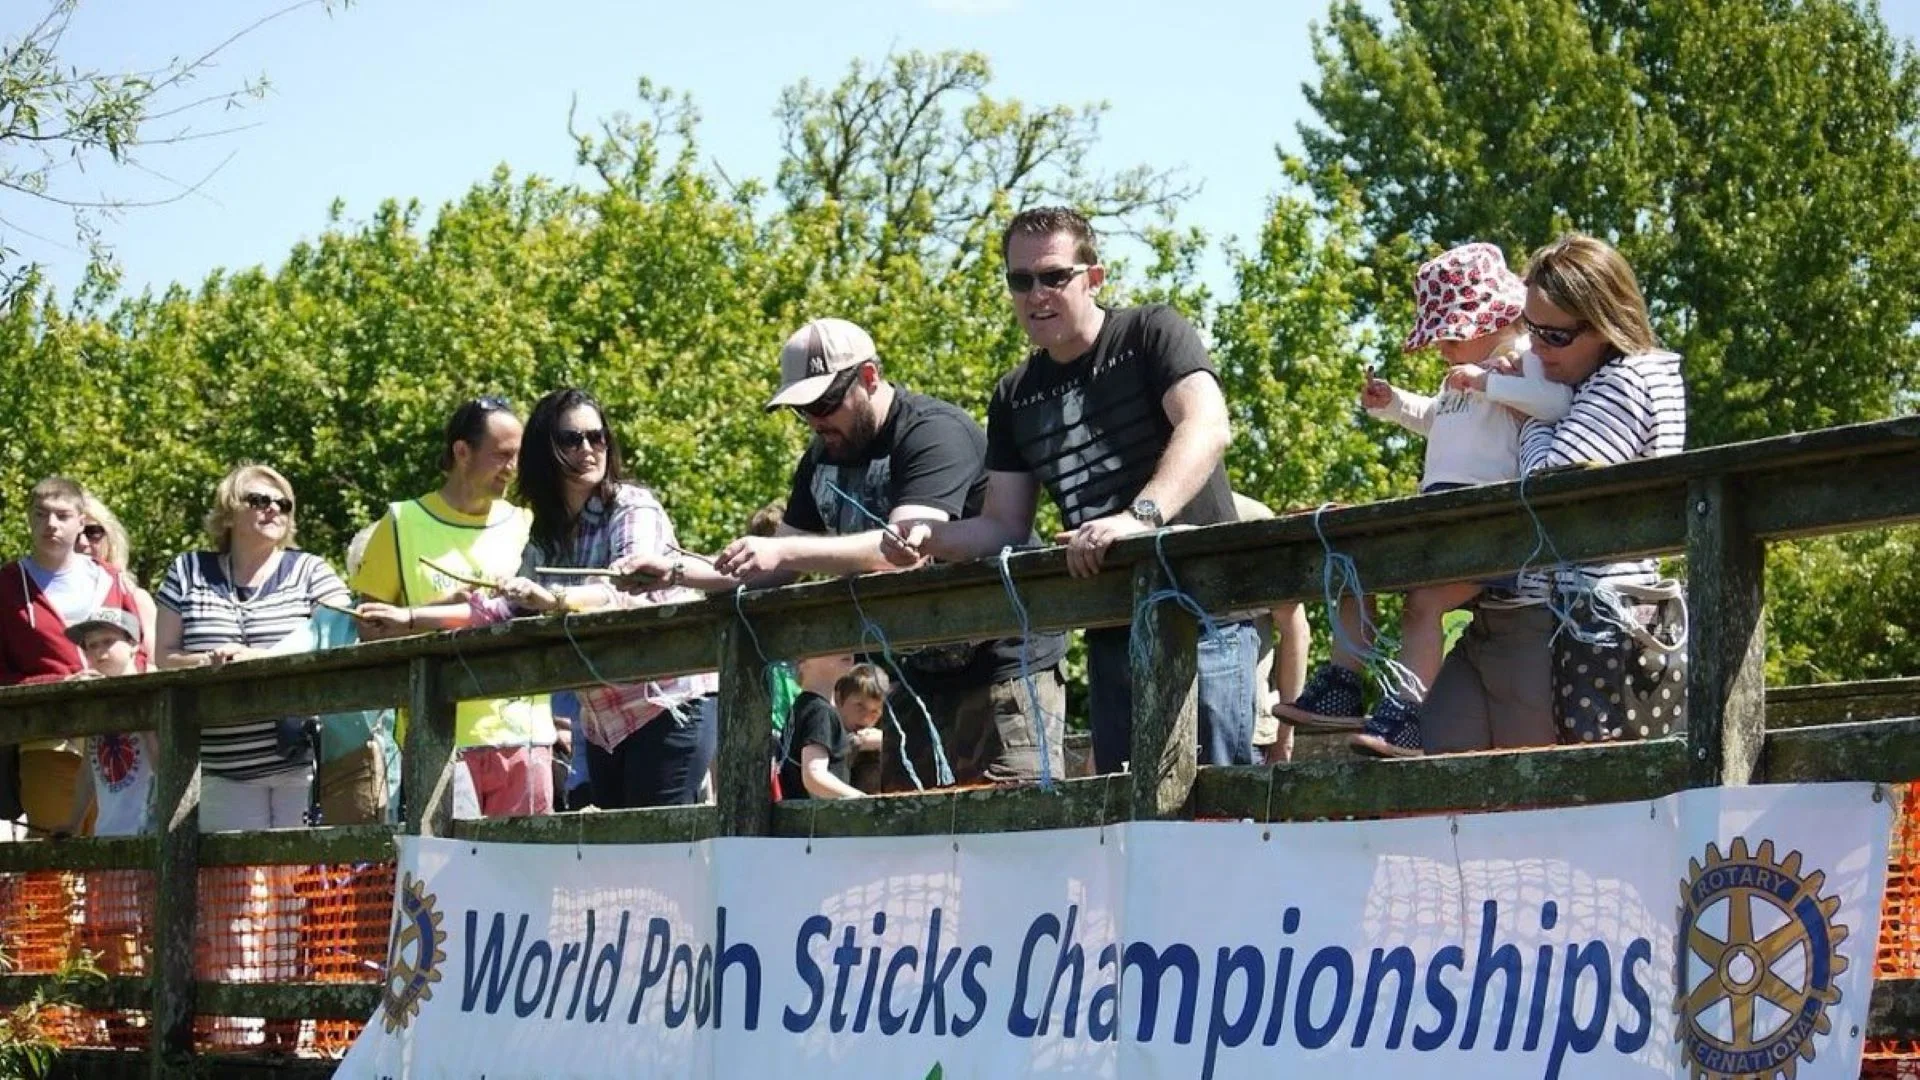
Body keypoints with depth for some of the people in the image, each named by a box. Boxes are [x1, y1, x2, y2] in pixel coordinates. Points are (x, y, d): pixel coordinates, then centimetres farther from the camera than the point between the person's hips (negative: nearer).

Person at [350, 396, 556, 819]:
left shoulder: (525, 527, 13)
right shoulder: (404, 525, 7)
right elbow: (370, 627, 4)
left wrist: (415, 618, -11)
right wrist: (455, 604, -10)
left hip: (522, 735, 2)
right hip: (439, 735, -2)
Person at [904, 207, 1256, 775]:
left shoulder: (1152, 334, -2)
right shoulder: (1015, 398, 16)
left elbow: (1206, 429, -20)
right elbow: (1004, 527, 17)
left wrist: (1141, 515, -35)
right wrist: (930, 538, -4)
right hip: (1110, 631, 6)